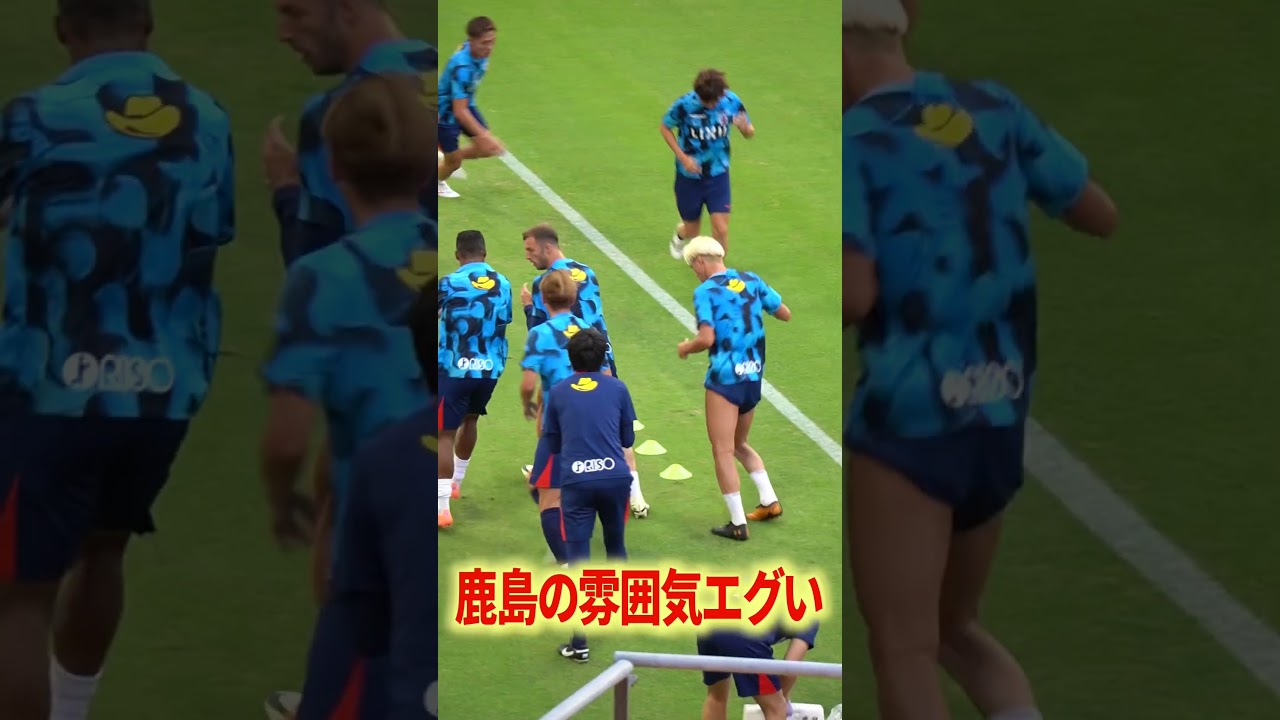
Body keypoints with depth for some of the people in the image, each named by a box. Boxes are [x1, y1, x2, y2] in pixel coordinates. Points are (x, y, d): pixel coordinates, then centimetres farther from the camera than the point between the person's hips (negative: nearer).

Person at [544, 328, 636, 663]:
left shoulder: (557, 393, 5)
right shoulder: (616, 389, 5)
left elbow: (552, 444, 12)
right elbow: (628, 439, 13)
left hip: (576, 482, -1)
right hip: (615, 478, 1)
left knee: (577, 558, -1)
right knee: (616, 547, 22)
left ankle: (579, 642, -7)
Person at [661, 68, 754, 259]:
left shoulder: (732, 102, -15)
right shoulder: (684, 105, -21)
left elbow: (750, 133, -3)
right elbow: (665, 128, -3)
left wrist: (745, 128, -29)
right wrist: (683, 157, -14)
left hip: (718, 174, 1)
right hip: (690, 175, -1)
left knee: (721, 229, -11)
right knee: (692, 231, 14)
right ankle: (680, 234, 52)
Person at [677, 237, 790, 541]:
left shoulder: (706, 291, -10)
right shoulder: (752, 281, 6)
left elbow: (706, 338, -20)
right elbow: (785, 314, 11)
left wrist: (686, 348, 1)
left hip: (724, 379, -7)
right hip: (754, 377, 7)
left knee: (723, 452, 1)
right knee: (739, 445, 25)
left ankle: (738, 524, 1)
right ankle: (769, 501, 17)